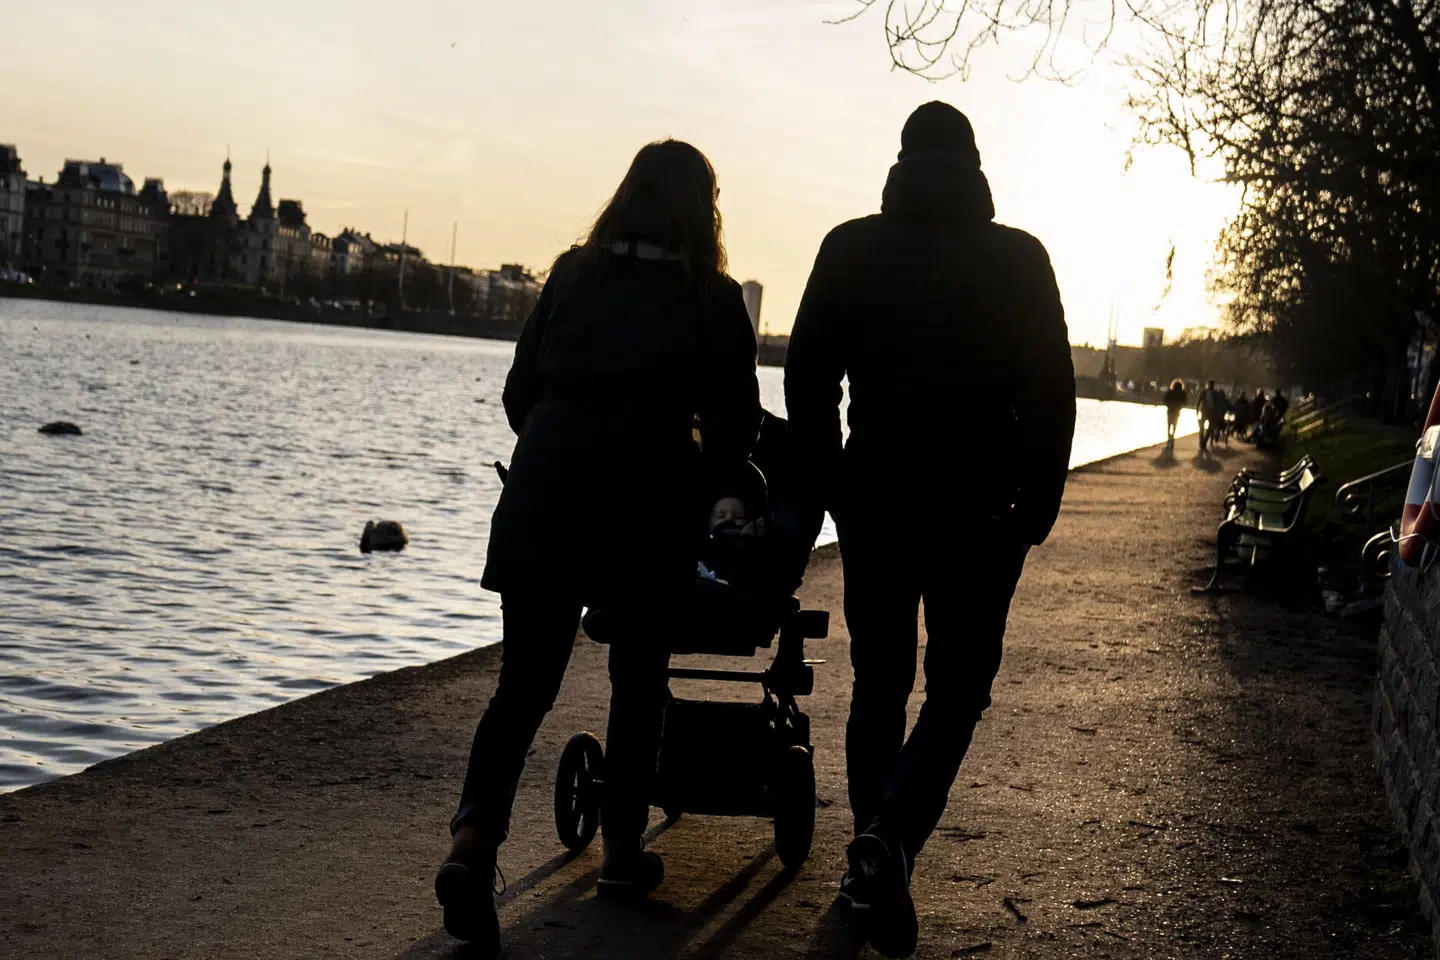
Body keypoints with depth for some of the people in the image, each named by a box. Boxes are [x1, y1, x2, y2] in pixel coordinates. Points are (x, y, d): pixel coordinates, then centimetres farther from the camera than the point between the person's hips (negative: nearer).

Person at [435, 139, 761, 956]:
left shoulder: (574, 274, 13)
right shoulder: (713, 297, 6)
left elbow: (520, 391, 12)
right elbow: (735, 426, 5)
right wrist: (697, 485, 22)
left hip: (547, 483, 2)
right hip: (650, 494, -2)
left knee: (525, 682, 3)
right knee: (639, 677, 15)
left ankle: (474, 841, -16)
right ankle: (623, 850, 22)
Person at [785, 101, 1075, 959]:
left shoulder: (851, 247, 2)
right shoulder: (1018, 257, -1)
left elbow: (807, 378, 0)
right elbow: (1052, 392, -3)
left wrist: (830, 485, 7)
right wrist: (1040, 501, 4)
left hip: (873, 502, 2)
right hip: (978, 510, -2)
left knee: (879, 682, 15)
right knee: (958, 689, 5)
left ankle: (874, 864, 20)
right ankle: (892, 837, -17)